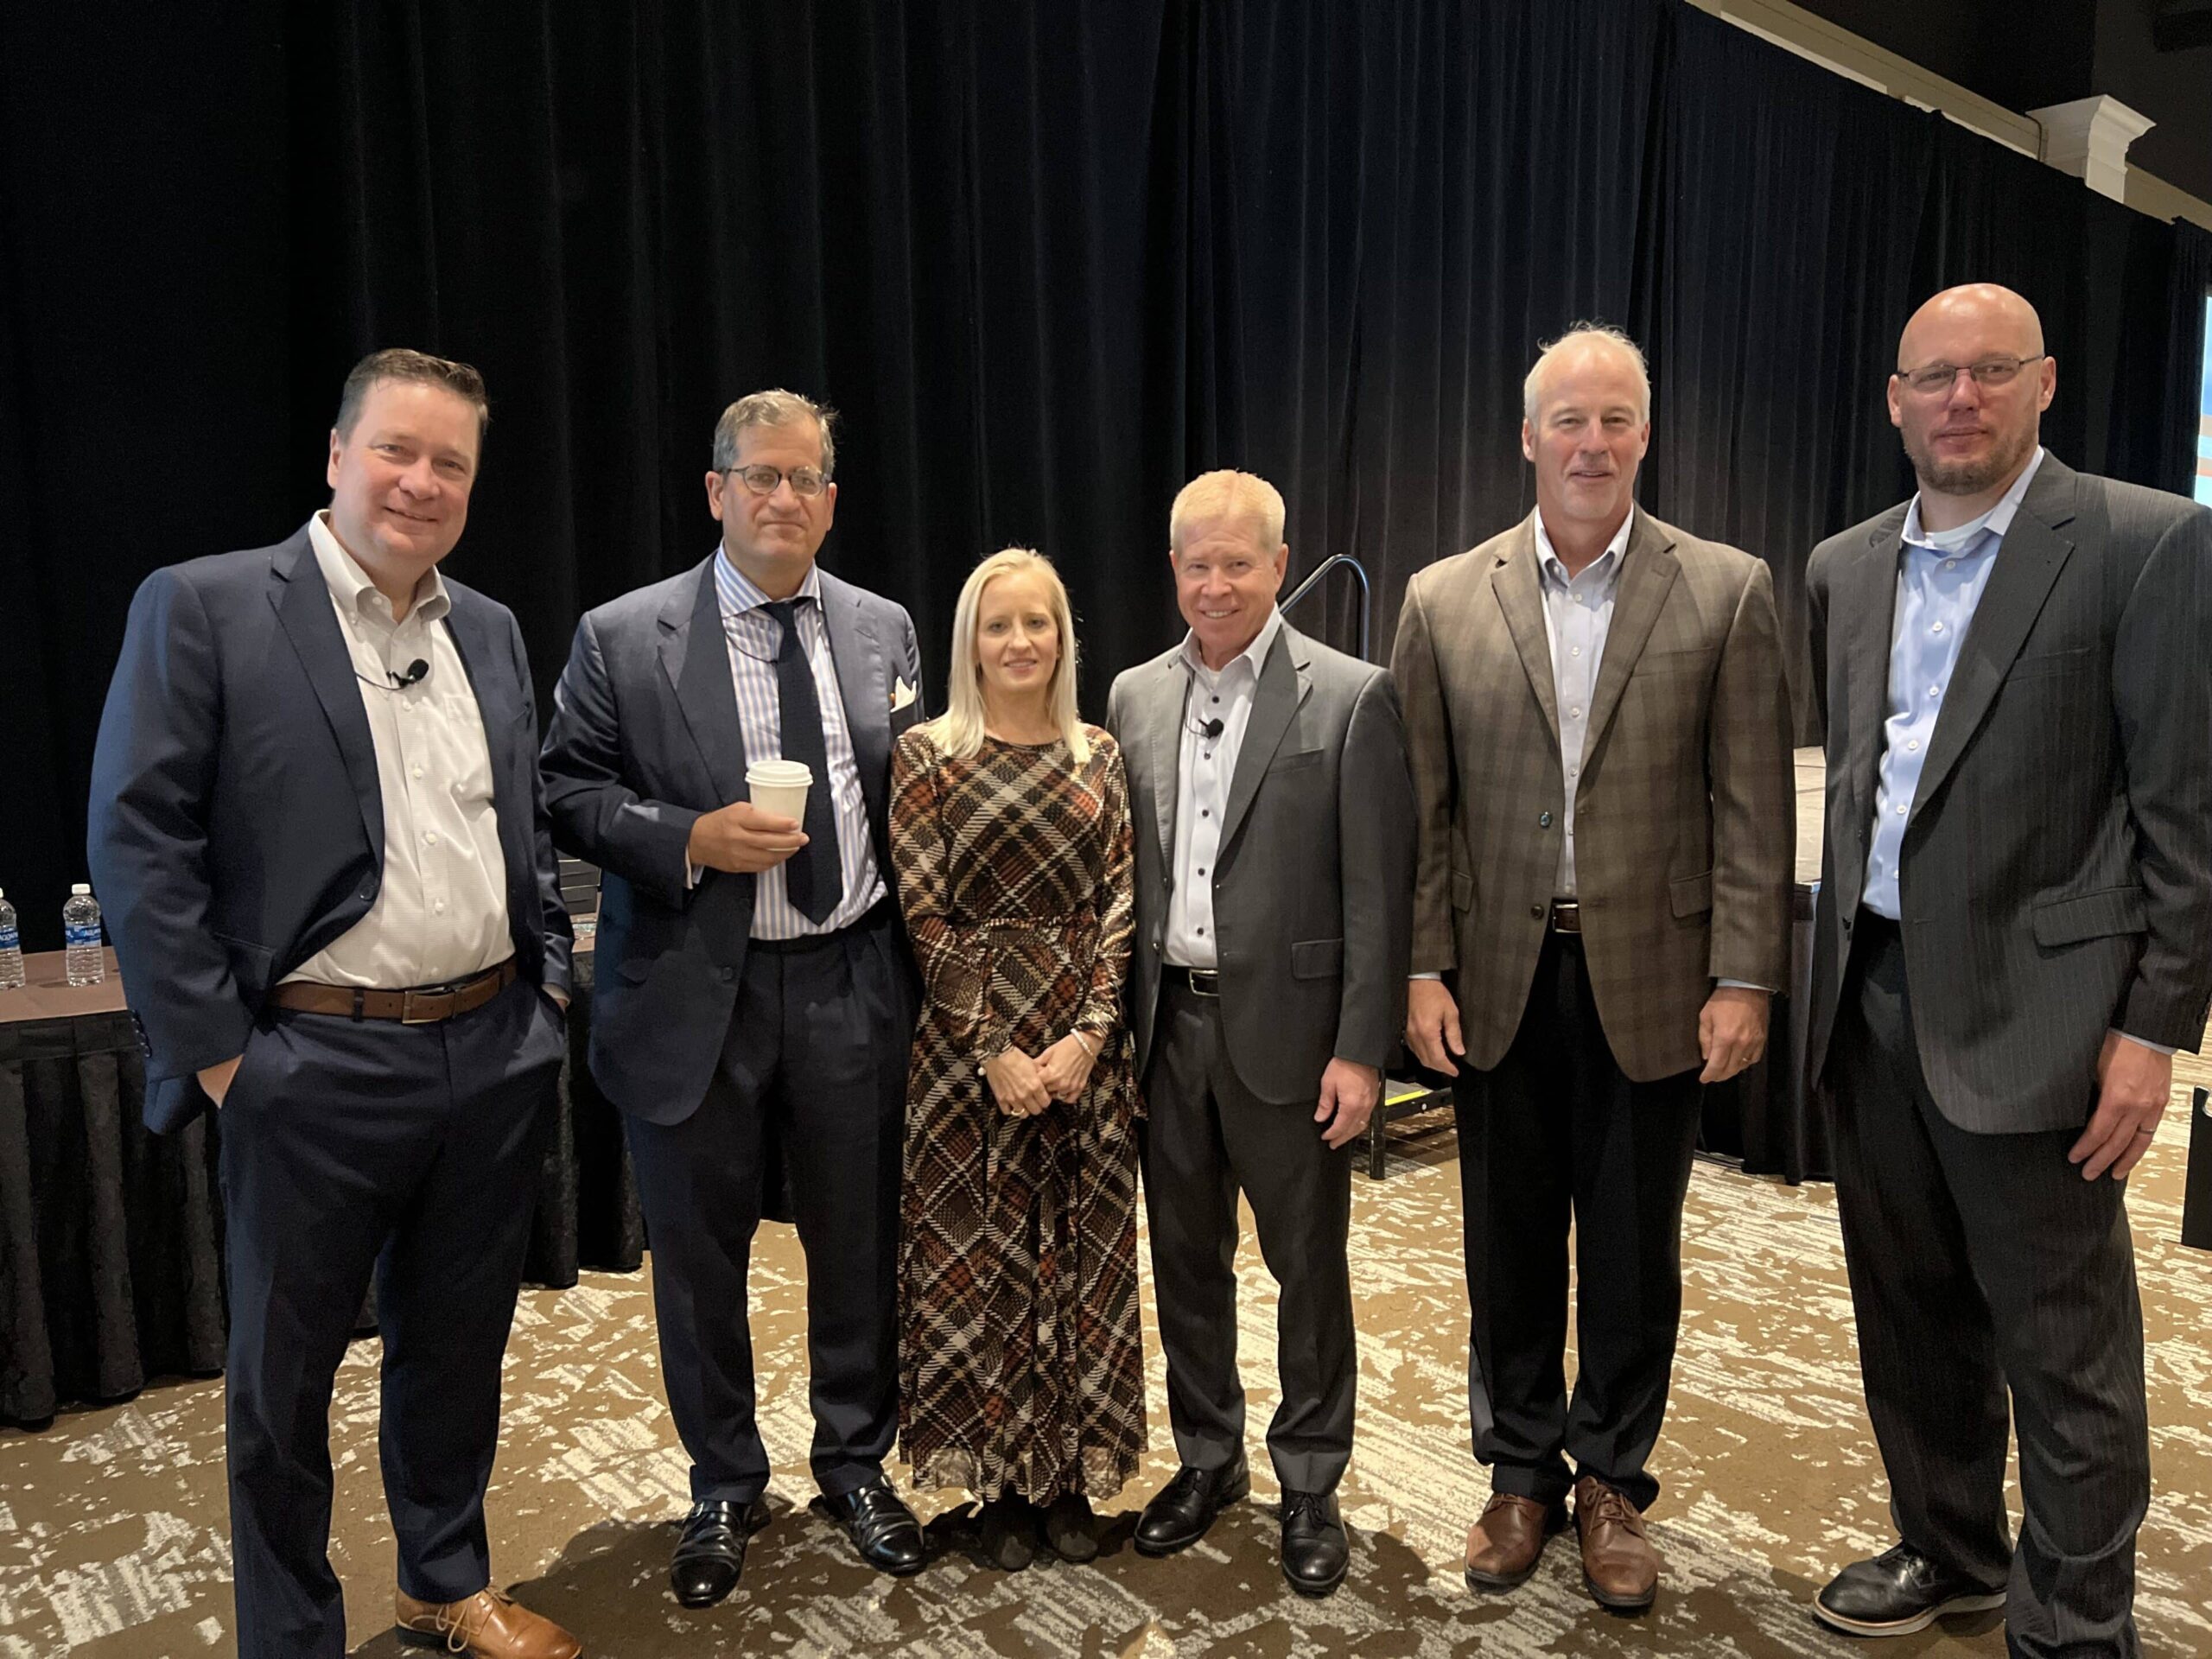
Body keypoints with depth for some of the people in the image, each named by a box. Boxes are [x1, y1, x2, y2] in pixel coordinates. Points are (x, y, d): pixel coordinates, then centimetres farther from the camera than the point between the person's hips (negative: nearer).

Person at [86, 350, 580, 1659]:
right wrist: (215, 1051, -11)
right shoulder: (202, 608, -6)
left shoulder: (491, 632, 10)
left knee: (457, 1345, 20)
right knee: (285, 1377, 12)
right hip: (316, 1071, -4)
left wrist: (550, 986, 9)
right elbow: (138, 842, -9)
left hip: (497, 1058, 5)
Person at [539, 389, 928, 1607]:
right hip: (696, 993, -2)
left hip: (850, 985, 2)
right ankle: (723, 1487, 35)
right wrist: (691, 841, -19)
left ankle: (856, 1464, 36)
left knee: (857, 1242, 13)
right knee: (699, 1255, 12)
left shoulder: (883, 630, 7)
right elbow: (566, 792, -3)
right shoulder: (622, 638, -3)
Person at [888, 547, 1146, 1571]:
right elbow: (925, 919, -6)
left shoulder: (1099, 756, 6)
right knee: (979, 1257, 6)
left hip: (1087, 1042, 3)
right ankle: (1001, 1482, 24)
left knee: (1083, 1255, 9)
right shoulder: (927, 755, -2)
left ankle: (1071, 1474, 26)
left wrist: (1089, 1033, -10)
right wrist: (994, 1050, -12)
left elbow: (1121, 902, 2)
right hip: (969, 1043, -2)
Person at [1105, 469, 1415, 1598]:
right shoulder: (1135, 695, 7)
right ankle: (1207, 1460, 35)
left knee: (1308, 1264, 10)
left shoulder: (1350, 697, -7)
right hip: (1166, 1025, 4)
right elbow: (1120, 870, 9)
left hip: (1285, 1028, -4)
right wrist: (1115, 1021, 6)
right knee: (1185, 1258, 16)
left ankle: (1309, 1484, 28)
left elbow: (1377, 891, -9)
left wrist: (1361, 1050, -12)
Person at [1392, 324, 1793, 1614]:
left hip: (1652, 981, -1)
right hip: (1499, 978, 1)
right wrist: (1423, 968, -4)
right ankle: (1523, 1472, 33)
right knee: (1512, 1247, 14)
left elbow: (1754, 806, -3)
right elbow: (1421, 809, 2)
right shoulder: (1443, 600, 2)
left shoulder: (1728, 592, -1)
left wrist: (1745, 979, -7)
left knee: (1634, 1254, 12)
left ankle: (1612, 1482, 32)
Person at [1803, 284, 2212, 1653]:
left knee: (2065, 1346, 5)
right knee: (1911, 1313, 18)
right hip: (1874, 996, 6)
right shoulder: (1845, 568, 11)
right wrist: (1833, 969, 12)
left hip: (2027, 1006, -5)